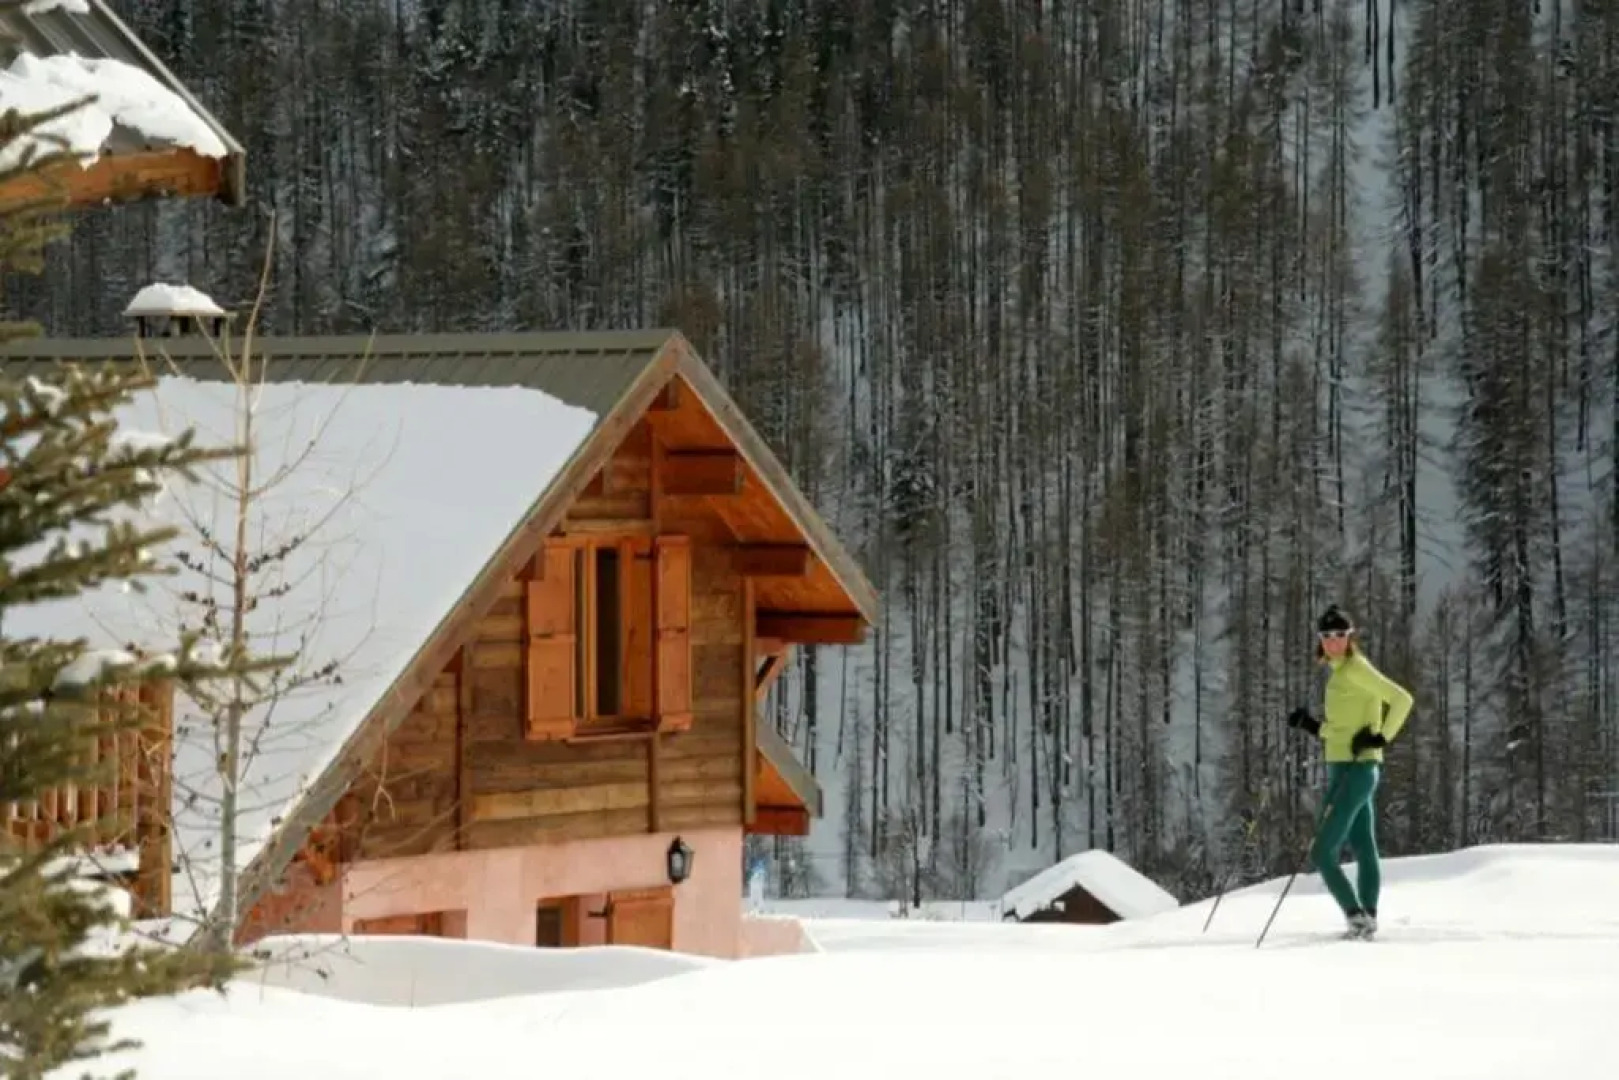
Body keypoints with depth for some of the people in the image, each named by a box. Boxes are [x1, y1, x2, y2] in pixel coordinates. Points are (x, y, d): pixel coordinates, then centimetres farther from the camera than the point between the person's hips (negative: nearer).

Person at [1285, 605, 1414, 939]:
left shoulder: (1355, 668, -12)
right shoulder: (1339, 672, 16)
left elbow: (1402, 699, -20)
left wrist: (1382, 737, -18)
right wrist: (1311, 726, 8)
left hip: (1355, 769, -10)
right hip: (1344, 769, 10)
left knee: (1322, 852, -11)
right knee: (1364, 848, 12)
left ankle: (1357, 915, -14)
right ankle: (1368, 918, 15)